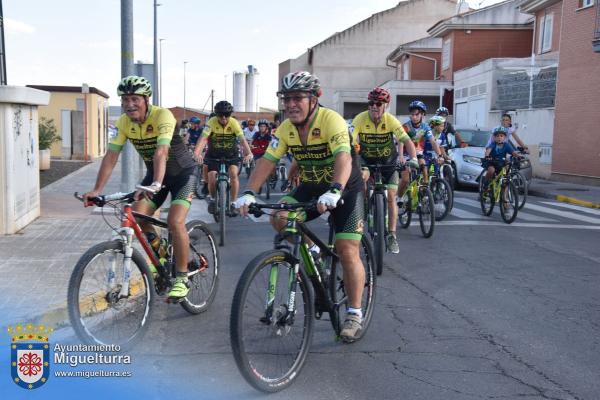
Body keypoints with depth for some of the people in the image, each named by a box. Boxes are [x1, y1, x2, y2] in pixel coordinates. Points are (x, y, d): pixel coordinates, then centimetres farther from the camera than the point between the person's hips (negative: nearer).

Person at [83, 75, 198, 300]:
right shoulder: (123, 123, -10)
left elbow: (161, 152, -41)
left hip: (182, 172, -6)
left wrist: (156, 184, -55)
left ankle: (182, 278, -8)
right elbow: (111, 156, -13)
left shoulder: (162, 116, -27)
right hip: (154, 173, 6)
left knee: (175, 221, -22)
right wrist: (97, 190, -23)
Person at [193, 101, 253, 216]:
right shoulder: (211, 122, -19)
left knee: (233, 173, -24)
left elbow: (242, 139, -28)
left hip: (231, 154, 0)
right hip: (214, 155, 0)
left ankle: (233, 203, -11)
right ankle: (212, 198, 17)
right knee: (212, 178, -15)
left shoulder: (234, 123, -18)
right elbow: (203, 139, -30)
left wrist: (248, 153, -46)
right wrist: (196, 153, -47)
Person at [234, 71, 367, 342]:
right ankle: (311, 251, 10)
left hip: (345, 189, -5)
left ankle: (354, 314, 3)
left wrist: (334, 191, -56)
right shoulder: (286, 128, -7)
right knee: (278, 218, -18)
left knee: (347, 251, -11)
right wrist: (249, 192, -27)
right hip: (311, 186, 6)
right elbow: (267, 160, -12)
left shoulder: (331, 120, -25)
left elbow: (343, 158, -39)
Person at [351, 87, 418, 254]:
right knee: (362, 177, -28)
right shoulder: (360, 119, -22)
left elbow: (407, 141, -28)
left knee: (391, 197, -7)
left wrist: (413, 159, -45)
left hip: (388, 160, -1)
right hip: (367, 159, 1)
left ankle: (391, 236, 2)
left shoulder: (391, 120, -21)